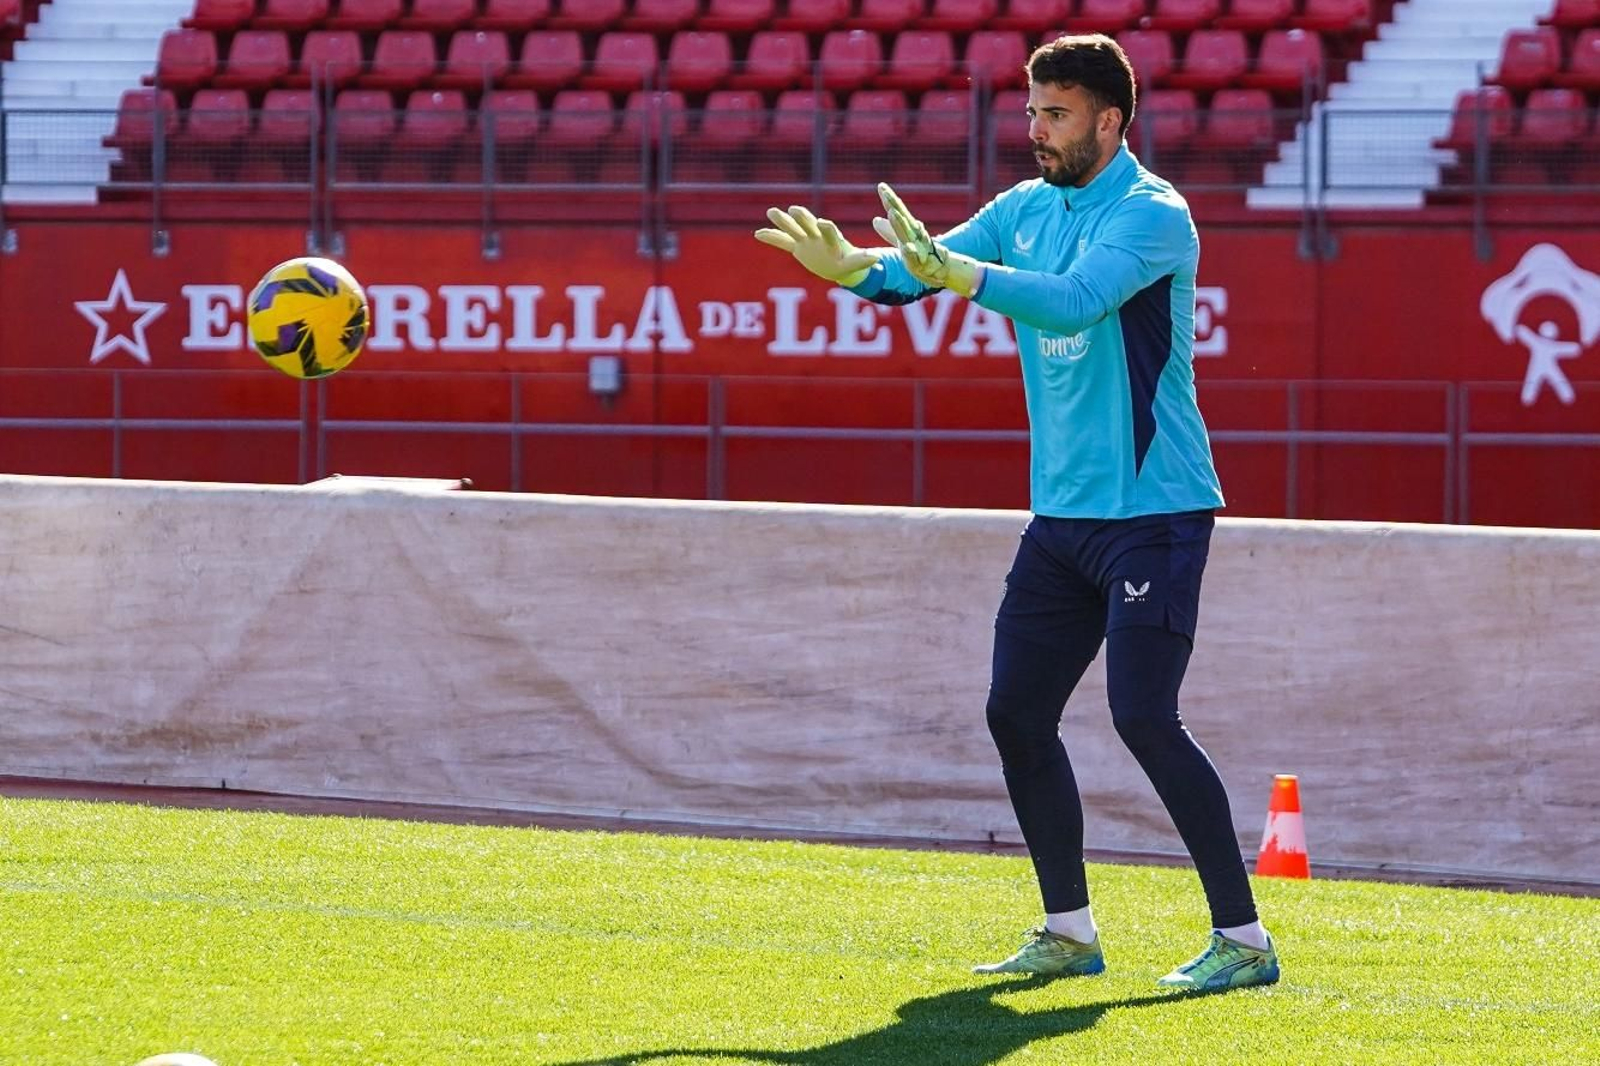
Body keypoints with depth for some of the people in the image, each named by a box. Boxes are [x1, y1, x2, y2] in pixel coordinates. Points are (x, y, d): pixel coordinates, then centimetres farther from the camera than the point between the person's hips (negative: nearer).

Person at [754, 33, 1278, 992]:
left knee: (1146, 720, -14)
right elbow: (920, 269, 7)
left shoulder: (1152, 214, -14)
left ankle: (1243, 939, -8)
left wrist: (952, 269, -40)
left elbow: (1074, 300, -30)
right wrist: (850, 265, -14)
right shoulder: (1028, 209, 10)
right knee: (1018, 712, 6)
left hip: (1151, 510, -8)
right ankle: (1070, 933, 17)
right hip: (1062, 514, 8)